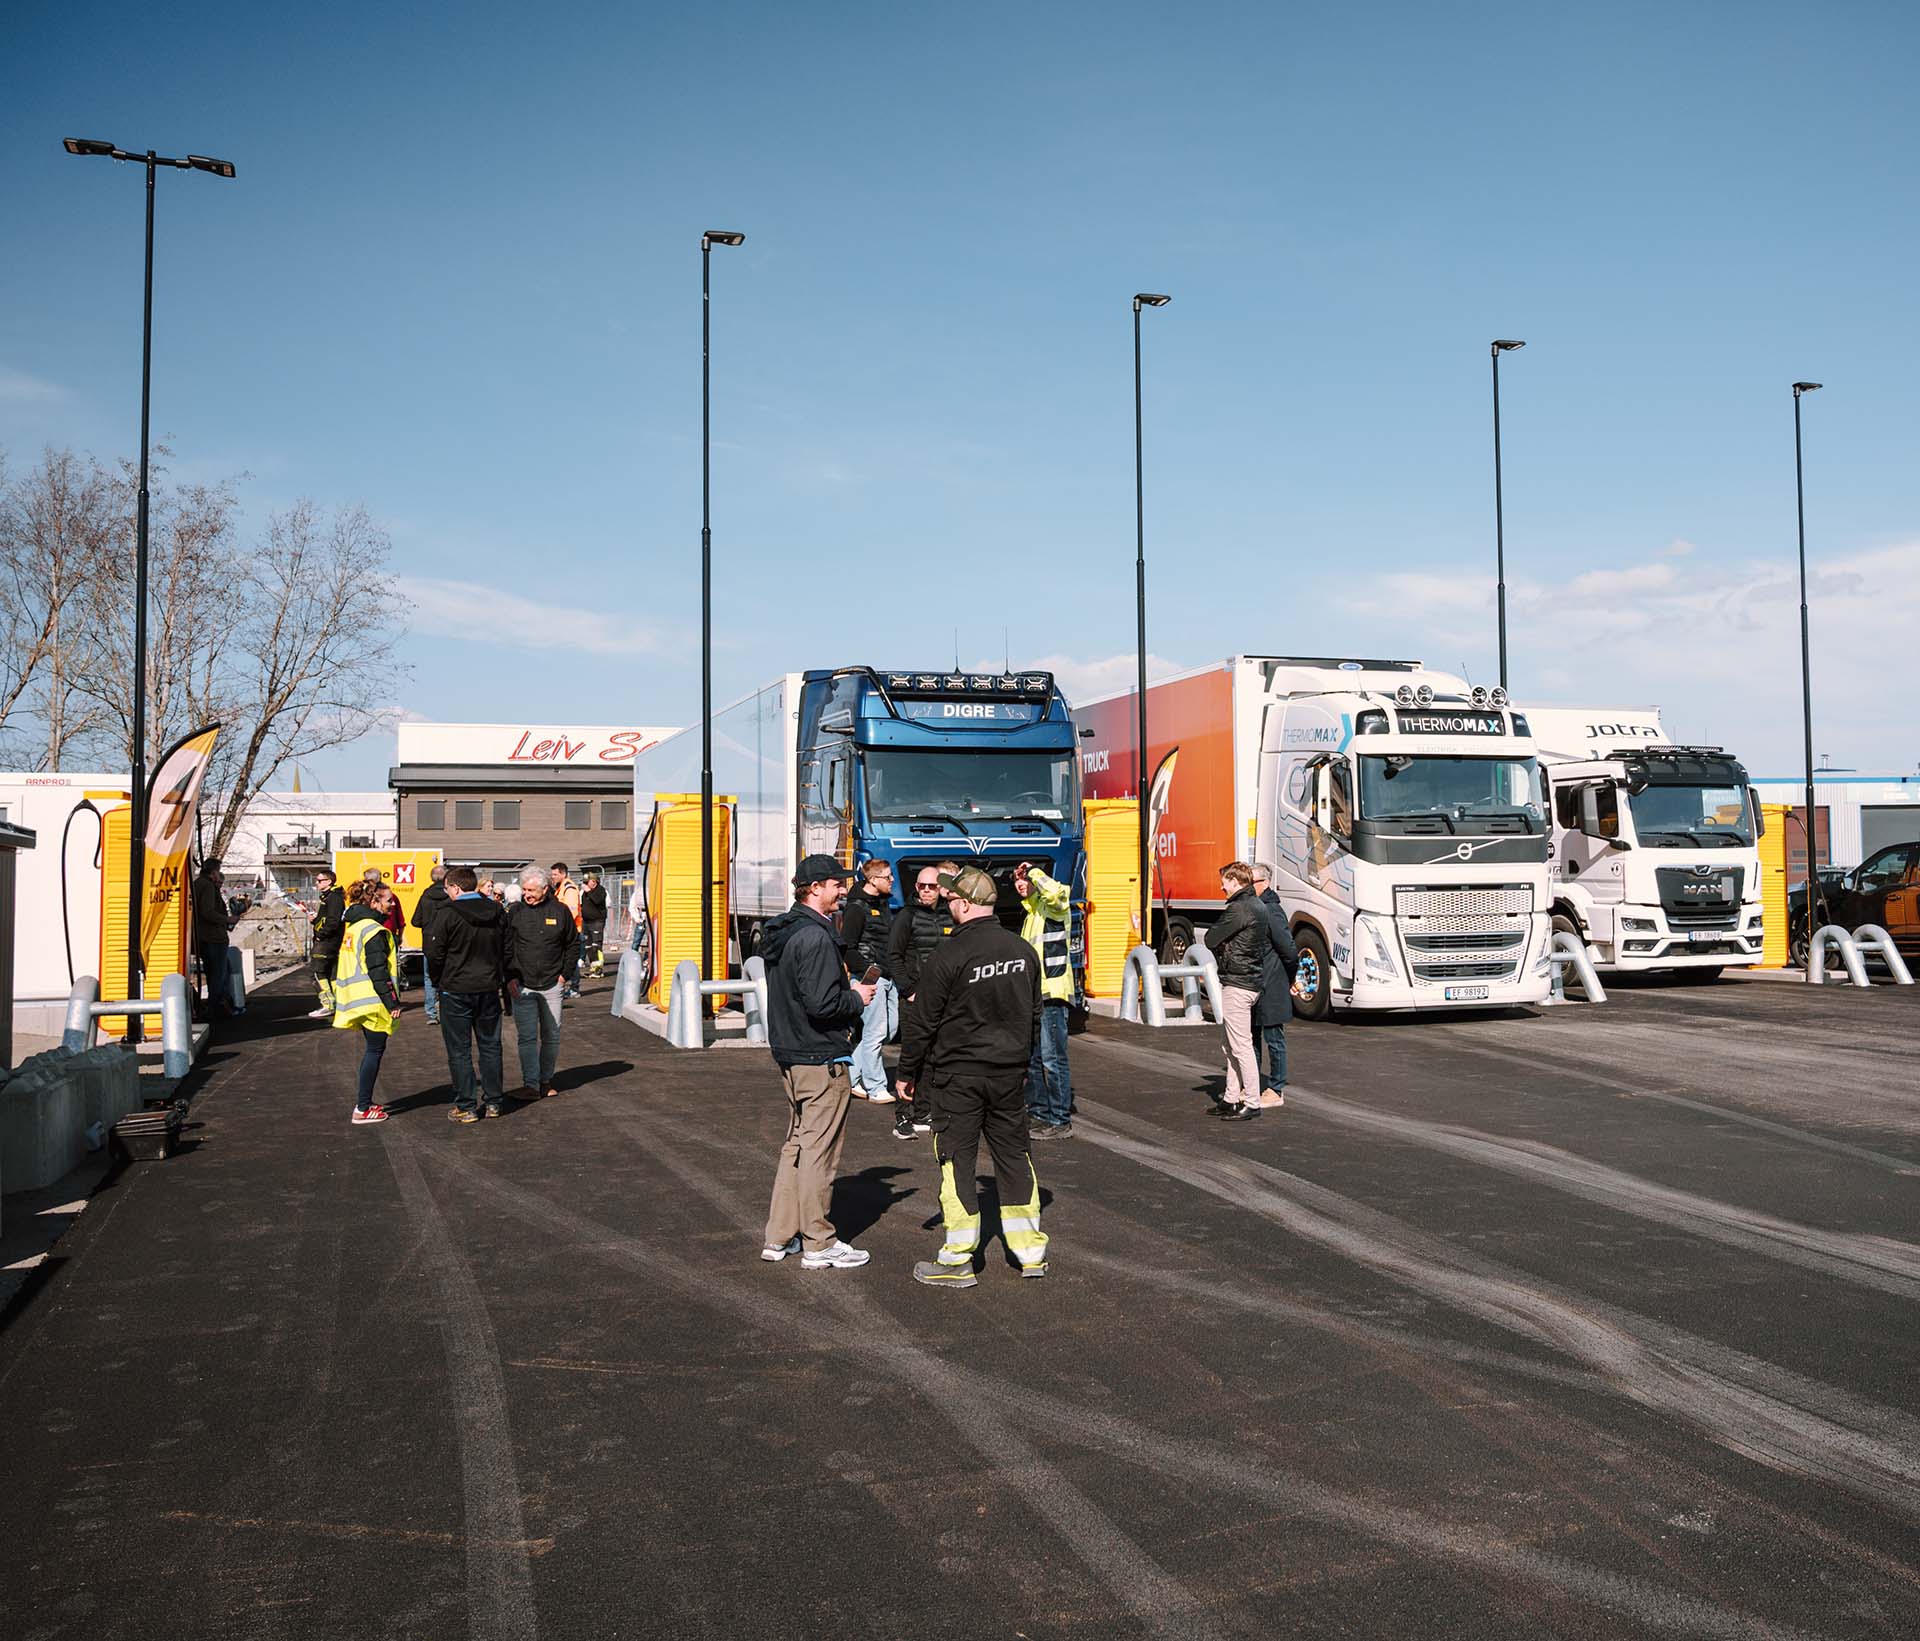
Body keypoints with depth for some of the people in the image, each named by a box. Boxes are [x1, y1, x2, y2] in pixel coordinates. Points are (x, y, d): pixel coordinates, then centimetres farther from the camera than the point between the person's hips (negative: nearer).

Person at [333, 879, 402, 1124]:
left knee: (372, 1050, 18)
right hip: (373, 1000, -10)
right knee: (375, 1050, -2)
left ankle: (365, 1103, 24)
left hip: (356, 998, 10)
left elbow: (343, 965, 19)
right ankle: (362, 1109, 0)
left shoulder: (353, 925, 14)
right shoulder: (374, 930, -16)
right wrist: (392, 1002, -18)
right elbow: (378, 971, -20)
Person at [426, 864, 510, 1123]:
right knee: (490, 1046, 15)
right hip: (489, 988, 5)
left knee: (459, 1051, 4)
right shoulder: (498, 913, 1)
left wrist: (440, 979, 4)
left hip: (456, 991, -5)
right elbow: (507, 949, 8)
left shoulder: (448, 915, -15)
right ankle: (492, 1102, 20)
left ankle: (466, 1107, 6)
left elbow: (434, 954, -13)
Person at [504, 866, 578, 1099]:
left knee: (552, 1035, 8)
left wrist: (565, 973, 5)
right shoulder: (515, 912, -1)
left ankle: (546, 1080, 20)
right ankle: (530, 1084, 2)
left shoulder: (559, 911, 0)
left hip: (551, 985, 1)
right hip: (522, 986, -1)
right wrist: (510, 978, -6)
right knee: (527, 1037, -2)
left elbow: (573, 944, 11)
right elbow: (505, 948, 2)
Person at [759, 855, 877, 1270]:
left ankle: (779, 1236, 24)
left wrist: (846, 989, 13)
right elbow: (820, 1003, -25)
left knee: (797, 1143, 18)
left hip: (790, 1055, 10)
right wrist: (856, 999, -8)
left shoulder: (783, 932, 13)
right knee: (818, 1150, -1)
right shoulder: (815, 936, -19)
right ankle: (819, 1245, 7)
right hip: (821, 1058, -10)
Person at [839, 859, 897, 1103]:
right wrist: (867, 970, -17)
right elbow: (847, 948, -15)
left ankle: (852, 1076, 22)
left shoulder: (883, 903, 15)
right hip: (870, 979, -9)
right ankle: (876, 1087, 7)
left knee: (890, 1027, 13)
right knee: (875, 1032, -4)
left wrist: (894, 970, 16)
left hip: (888, 977, 9)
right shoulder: (856, 907, -12)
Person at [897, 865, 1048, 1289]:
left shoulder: (947, 956, -16)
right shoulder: (1023, 951, 3)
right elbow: (1034, 1015, 13)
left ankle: (957, 1260, 7)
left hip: (958, 1073, -5)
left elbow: (923, 1023, -10)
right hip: (1011, 1072, 6)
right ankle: (1031, 1253, 19)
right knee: (1014, 1154, 14)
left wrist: (908, 1072, 2)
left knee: (956, 1159, 2)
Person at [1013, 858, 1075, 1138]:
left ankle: (1060, 1120, -5)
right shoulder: (1030, 913, 23)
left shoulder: (1051, 906, -6)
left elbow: (1055, 893, -32)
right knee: (1032, 1058, 14)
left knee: (1052, 1058, -9)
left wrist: (1033, 871, -15)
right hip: (1032, 996, 10)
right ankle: (1039, 1112, 23)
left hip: (1051, 993, -10)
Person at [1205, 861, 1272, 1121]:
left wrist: (1213, 931, 6)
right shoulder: (1259, 906, 14)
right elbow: (1269, 941, 22)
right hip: (1254, 981, 10)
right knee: (1233, 1046, 16)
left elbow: (1211, 940, -14)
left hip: (1237, 983, -10)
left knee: (1241, 1046, -5)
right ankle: (1232, 1098, 21)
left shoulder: (1239, 908, -17)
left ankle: (1252, 1103, -1)